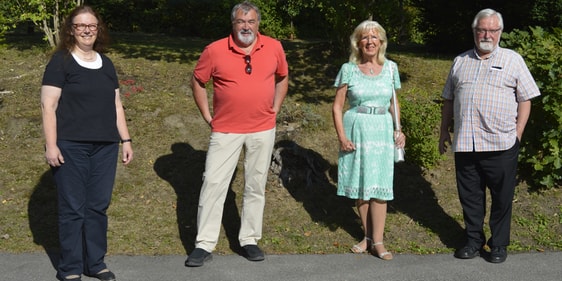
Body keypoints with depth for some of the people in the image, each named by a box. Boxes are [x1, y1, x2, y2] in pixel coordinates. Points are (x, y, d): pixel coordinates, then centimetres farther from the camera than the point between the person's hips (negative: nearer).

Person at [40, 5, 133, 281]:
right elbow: (48, 105, -8)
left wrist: (126, 139, 14)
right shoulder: (60, 61, -3)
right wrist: (51, 144, -15)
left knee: (98, 206, 9)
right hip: (71, 147, -5)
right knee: (73, 208, 1)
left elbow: (116, 105, 19)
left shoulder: (106, 64, 15)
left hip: (105, 147, 5)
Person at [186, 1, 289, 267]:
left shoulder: (274, 47, -1)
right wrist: (207, 116, 1)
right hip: (225, 130, -2)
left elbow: (282, 77, 16)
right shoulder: (215, 50, -8)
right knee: (213, 183, -3)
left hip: (263, 130, 2)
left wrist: (275, 109, 9)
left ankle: (249, 240, 22)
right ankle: (204, 244, 5)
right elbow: (197, 81, 4)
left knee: (256, 186, 10)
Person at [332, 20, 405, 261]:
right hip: (356, 130, -1)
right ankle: (368, 236, 18)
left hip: (382, 132, 1)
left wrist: (398, 129, 3)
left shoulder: (390, 68, 5)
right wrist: (342, 136, -10)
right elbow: (337, 106, 0)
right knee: (360, 186, 5)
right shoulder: (349, 69, -2)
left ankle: (377, 242, 4)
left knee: (379, 187, -1)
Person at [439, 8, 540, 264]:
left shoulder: (513, 60, 4)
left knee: (502, 198, 5)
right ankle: (474, 241, 25)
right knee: (470, 197, 11)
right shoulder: (460, 62, 14)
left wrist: (518, 132, -4)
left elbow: (525, 99, 2)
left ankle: (499, 244, 20)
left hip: (501, 145, -3)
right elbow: (448, 100, 18)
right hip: (465, 144, 3)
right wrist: (444, 130, 14)